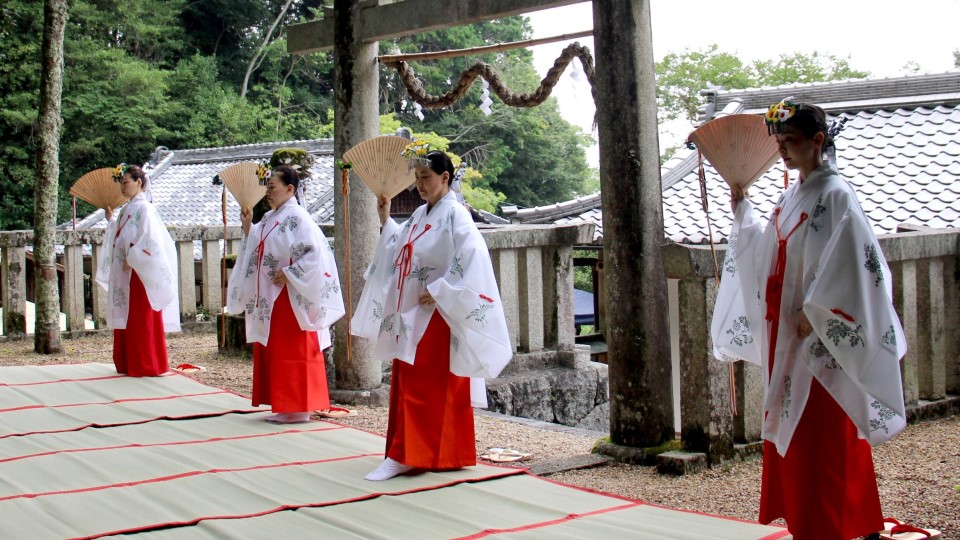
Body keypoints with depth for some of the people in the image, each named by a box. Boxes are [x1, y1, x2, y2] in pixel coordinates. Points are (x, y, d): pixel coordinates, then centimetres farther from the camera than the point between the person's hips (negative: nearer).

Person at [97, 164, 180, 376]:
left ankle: (146, 365, 2)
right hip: (124, 274, 9)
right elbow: (119, 240, 17)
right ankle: (128, 364, 17)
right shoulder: (127, 209, 15)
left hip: (139, 274, -9)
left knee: (141, 320, -4)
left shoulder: (144, 209, -11)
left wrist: (131, 260, -18)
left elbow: (150, 241, -20)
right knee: (125, 320, 11)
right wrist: (110, 220, 14)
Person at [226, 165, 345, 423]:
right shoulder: (269, 219, 14)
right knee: (272, 352, 11)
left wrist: (289, 273, -20)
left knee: (293, 352, -5)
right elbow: (256, 252, 20)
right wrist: (247, 227, 7)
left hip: (290, 297, -9)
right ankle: (283, 407, 18)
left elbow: (316, 252, -20)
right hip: (270, 297, 9)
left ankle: (299, 408, 2)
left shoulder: (297, 217, -12)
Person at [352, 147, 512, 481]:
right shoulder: (420, 215, 14)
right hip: (411, 314, 9)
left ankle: (403, 456, -5)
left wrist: (437, 292, -21)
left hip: (437, 316, -9)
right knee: (406, 385, 10)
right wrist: (386, 221, 16)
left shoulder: (455, 215, -11)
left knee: (419, 387, -7)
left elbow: (473, 260, -22)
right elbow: (401, 253, 23)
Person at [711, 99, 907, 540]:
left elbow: (845, 264, -18)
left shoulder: (835, 196, -11)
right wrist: (742, 209, 15)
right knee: (789, 432, 12)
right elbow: (765, 254, 18)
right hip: (785, 334, 8)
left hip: (822, 338, -8)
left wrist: (812, 313, -20)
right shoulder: (789, 199, 14)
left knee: (822, 435, -4)